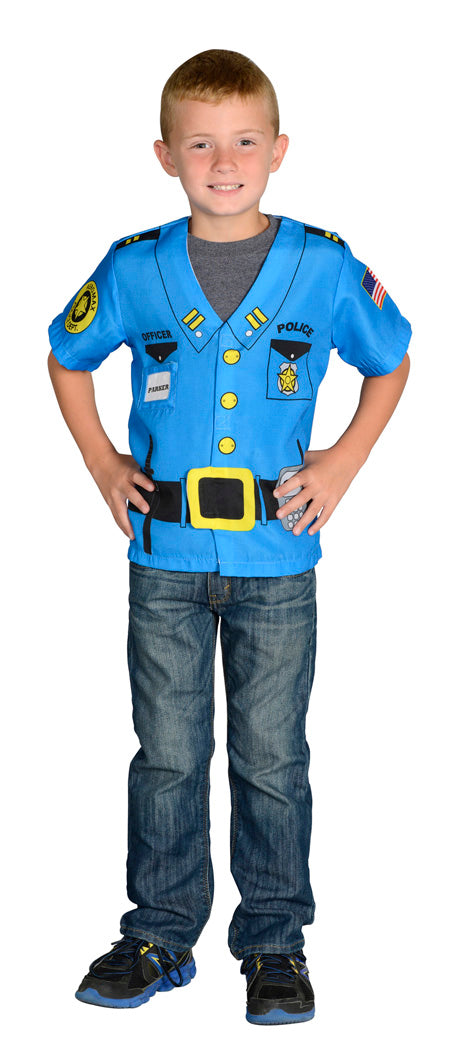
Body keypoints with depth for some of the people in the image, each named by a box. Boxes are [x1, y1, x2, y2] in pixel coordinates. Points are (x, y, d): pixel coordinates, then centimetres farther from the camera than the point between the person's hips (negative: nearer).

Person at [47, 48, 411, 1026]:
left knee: (272, 759, 8)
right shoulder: (133, 270, -1)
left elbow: (391, 363, 12)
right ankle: (160, 934, 24)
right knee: (168, 755, 9)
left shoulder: (326, 267, -3)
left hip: (277, 560, -1)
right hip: (166, 558, 1)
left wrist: (343, 462, 3)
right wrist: (103, 463, 7)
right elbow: (68, 358, 16)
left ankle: (274, 940, 23)